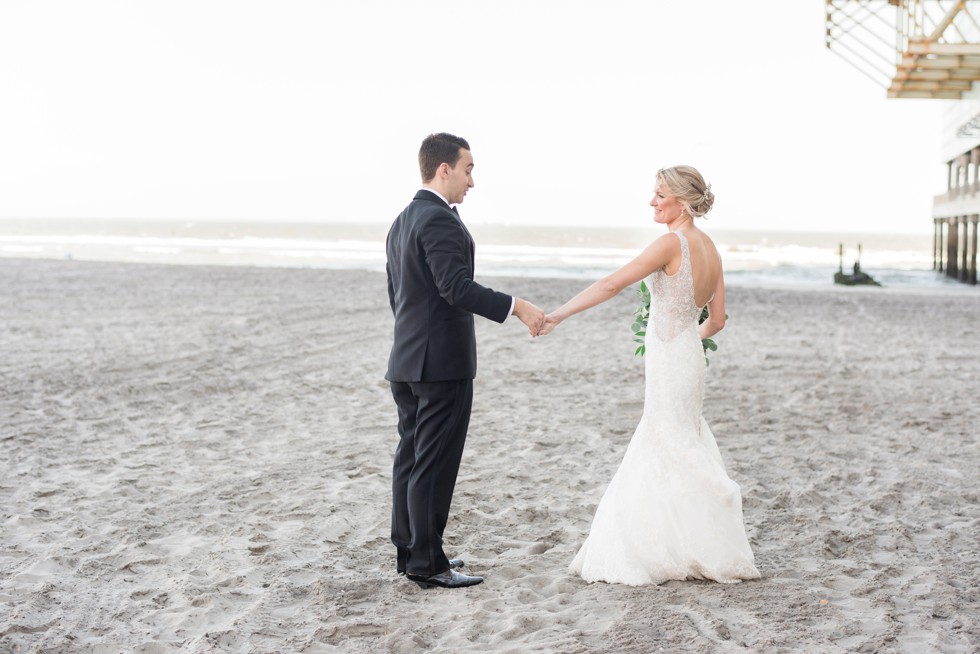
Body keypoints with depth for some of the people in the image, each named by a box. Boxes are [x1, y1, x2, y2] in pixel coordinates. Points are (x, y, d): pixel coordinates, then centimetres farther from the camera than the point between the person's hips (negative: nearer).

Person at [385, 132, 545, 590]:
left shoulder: (402, 221, 16)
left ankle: (409, 552, 22)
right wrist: (518, 308, -25)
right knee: (434, 466, -3)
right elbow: (457, 288, -26)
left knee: (410, 459, 14)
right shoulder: (439, 219, -15)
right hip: (442, 362, -10)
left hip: (407, 361, 10)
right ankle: (427, 563, 3)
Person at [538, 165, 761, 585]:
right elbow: (716, 320, 12)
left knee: (677, 457, 1)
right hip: (687, 358, 9)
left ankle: (716, 554, 10)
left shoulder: (673, 242, -16)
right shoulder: (709, 248, 8)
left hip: (669, 363, -9)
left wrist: (557, 315, -18)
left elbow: (613, 285, -20)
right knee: (653, 456, 16)